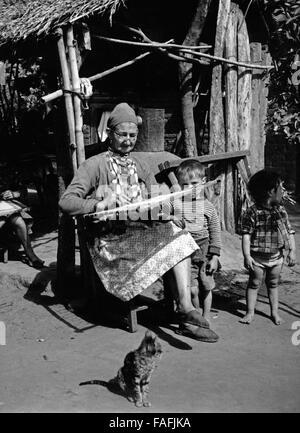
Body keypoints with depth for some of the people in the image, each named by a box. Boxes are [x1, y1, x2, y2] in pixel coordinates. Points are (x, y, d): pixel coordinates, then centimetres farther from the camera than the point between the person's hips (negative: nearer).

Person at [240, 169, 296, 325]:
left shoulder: (281, 211, 1)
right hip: (258, 258, -4)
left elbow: (289, 232, 5)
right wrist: (247, 256, -18)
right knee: (254, 284, 7)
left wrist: (292, 251, -2)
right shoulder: (252, 212, -14)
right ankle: (250, 313, 17)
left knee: (273, 284, 16)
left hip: (276, 257, 4)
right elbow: (246, 235, -14)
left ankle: (274, 312, 28)